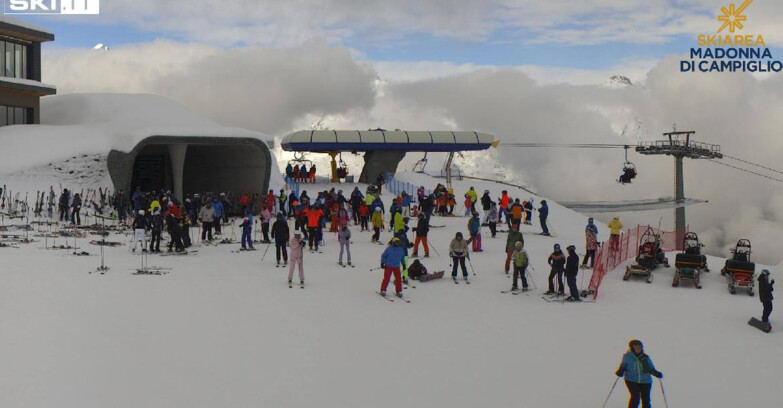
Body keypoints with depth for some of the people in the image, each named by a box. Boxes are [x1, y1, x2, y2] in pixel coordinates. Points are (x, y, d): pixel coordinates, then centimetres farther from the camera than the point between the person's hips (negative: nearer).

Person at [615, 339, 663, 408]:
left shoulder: (646, 357, 5)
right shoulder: (627, 357, -1)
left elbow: (651, 368, 11)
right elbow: (623, 366, 7)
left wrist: (656, 373, -8)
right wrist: (620, 371, -13)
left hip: (645, 381, 3)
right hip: (631, 380, -3)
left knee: (646, 399, 3)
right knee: (635, 397, -18)